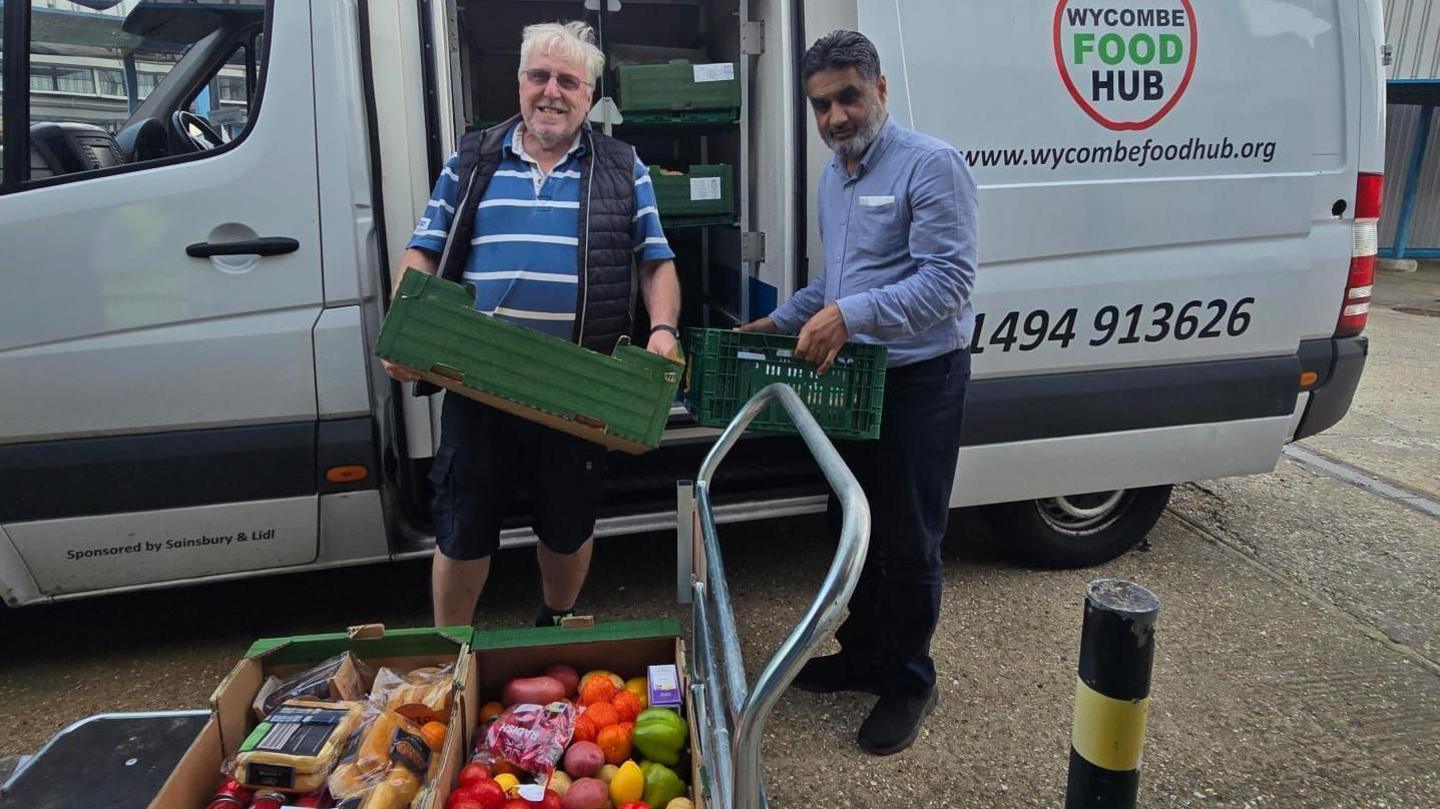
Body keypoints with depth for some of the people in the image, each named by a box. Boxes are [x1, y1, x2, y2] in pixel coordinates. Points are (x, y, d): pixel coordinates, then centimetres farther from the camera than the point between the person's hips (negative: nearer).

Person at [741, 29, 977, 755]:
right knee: (856, 525, 18)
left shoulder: (930, 164, -15)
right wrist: (782, 321, 13)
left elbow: (949, 280, -24)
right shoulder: (833, 176, 12)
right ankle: (863, 654, 36)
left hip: (920, 378, -8)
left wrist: (852, 315, -31)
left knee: (908, 540, 3)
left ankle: (908, 681, 22)